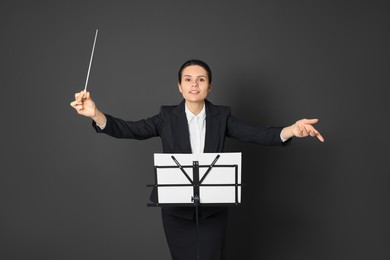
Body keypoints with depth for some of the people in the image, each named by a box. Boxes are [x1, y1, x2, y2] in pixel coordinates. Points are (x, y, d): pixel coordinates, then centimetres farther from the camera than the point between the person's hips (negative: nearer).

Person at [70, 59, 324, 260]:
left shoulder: (222, 116, -3)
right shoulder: (167, 117, -4)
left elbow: (256, 134, -12)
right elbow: (130, 129, -13)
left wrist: (292, 130, -30)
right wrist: (95, 113, -31)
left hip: (214, 208, 0)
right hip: (176, 209, 0)